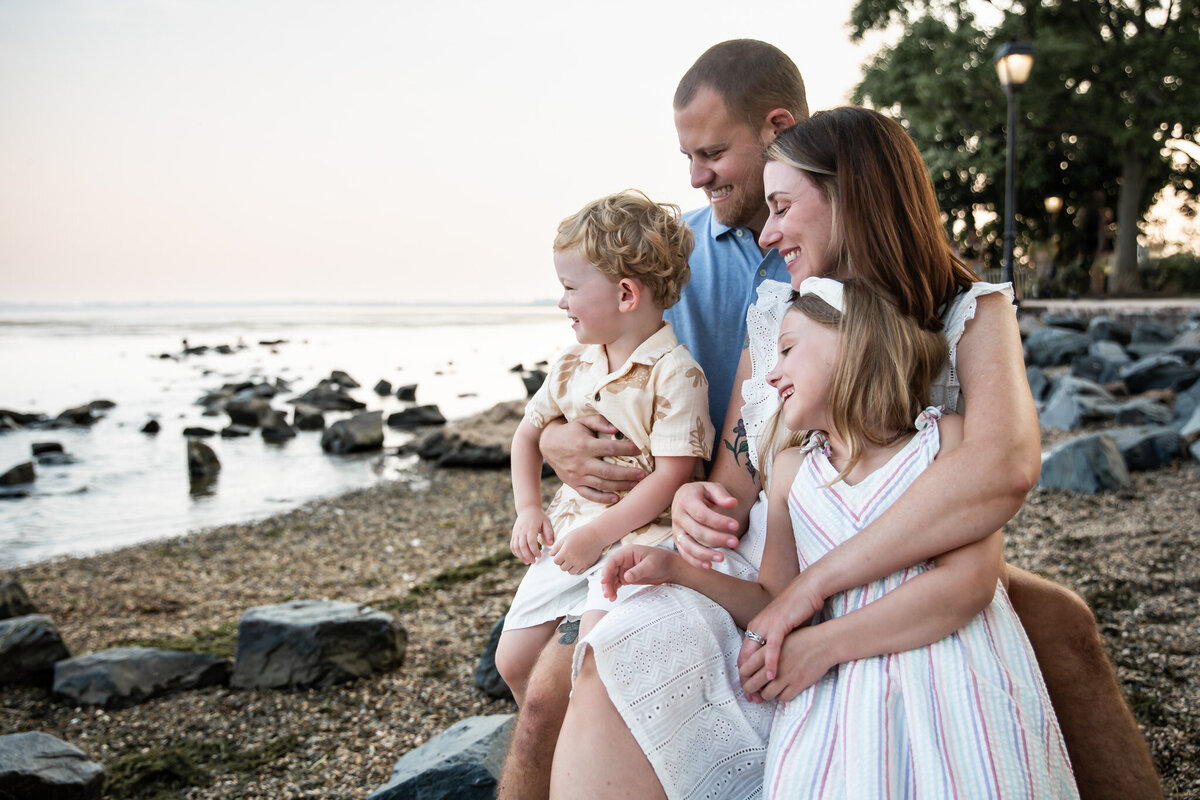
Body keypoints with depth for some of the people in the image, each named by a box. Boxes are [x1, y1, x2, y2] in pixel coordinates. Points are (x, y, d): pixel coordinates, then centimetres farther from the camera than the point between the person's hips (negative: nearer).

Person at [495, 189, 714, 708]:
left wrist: (596, 533, -21)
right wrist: (528, 510, 8)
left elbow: (673, 475, -18)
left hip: (639, 536, -7)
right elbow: (528, 434, 21)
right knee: (513, 661, 6)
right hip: (568, 536, 7)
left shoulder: (675, 374, -14)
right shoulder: (572, 367, 8)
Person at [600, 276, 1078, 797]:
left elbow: (969, 582, -10)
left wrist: (821, 645, -13)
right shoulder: (791, 470, 16)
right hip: (843, 695, 3)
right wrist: (677, 570, 4)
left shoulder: (948, 439, 3)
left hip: (956, 682, -2)